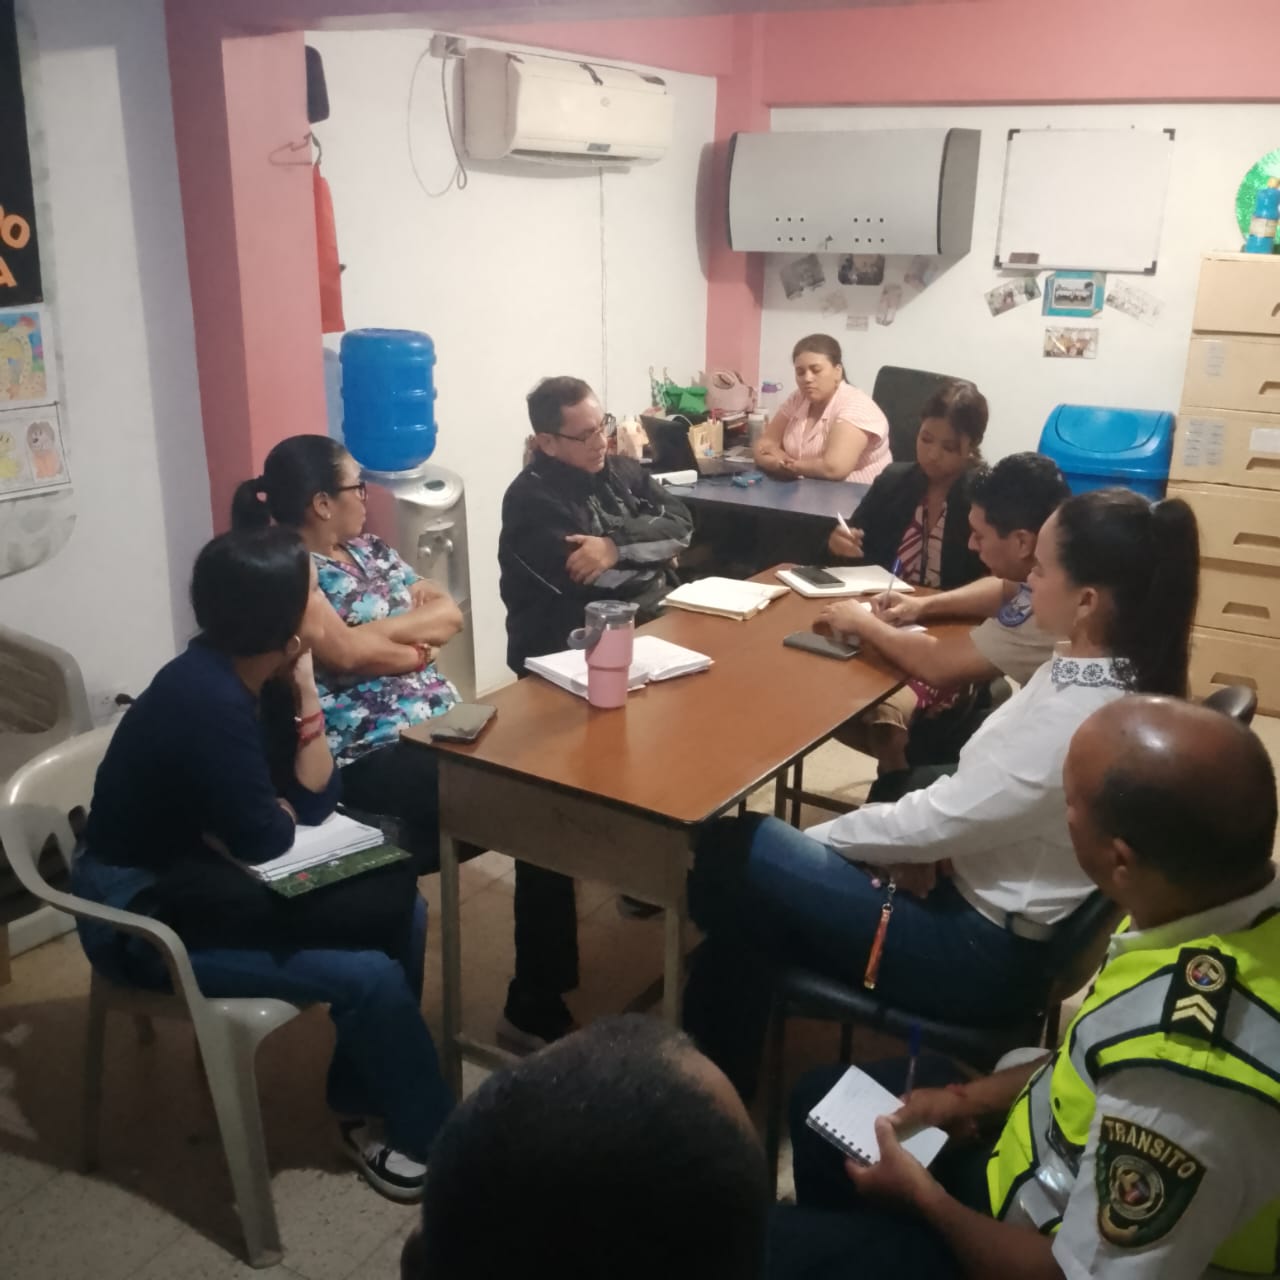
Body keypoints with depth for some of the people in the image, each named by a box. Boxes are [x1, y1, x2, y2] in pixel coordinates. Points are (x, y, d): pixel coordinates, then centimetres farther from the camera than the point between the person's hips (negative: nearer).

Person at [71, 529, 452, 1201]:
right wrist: (281, 806, -1)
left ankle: (366, 1101, 15)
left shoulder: (261, 676, -2)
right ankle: (434, 1137, 9)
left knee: (403, 910, 0)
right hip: (143, 913, -9)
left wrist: (304, 689, -11)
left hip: (199, 876, 9)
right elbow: (264, 838, -23)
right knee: (369, 974, -16)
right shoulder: (207, 699, -29)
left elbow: (316, 801, -3)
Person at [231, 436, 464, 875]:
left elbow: (449, 614, 8)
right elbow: (346, 652, -20)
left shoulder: (370, 549, 15)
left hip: (439, 723, 8)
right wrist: (419, 649, -4)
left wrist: (381, 630, -10)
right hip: (365, 751, -8)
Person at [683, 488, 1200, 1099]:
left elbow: (932, 824, -22)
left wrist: (815, 838, -8)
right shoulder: (1113, 675, -1)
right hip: (986, 898, 9)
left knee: (733, 852, -5)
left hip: (987, 951, -9)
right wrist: (921, 844, -5)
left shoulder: (1076, 720, -31)